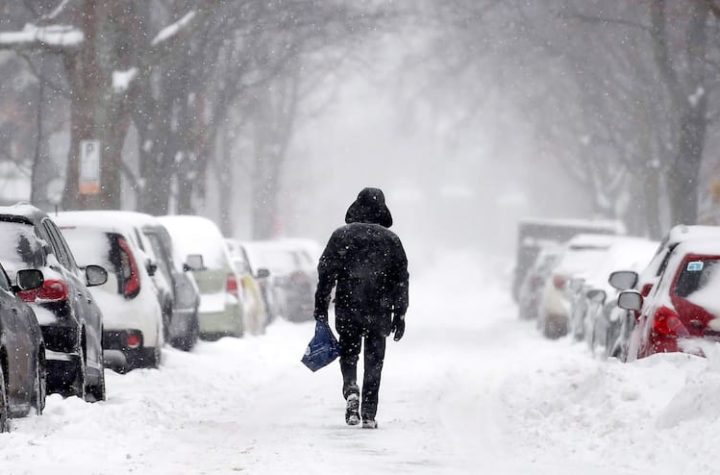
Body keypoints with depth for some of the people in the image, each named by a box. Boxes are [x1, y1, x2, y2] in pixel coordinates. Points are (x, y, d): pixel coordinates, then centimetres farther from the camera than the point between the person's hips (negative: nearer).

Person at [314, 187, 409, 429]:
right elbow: (401, 279, 4)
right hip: (379, 311, 1)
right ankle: (369, 415, 4)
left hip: (347, 309, -1)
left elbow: (326, 273, -2)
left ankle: (351, 389, -14)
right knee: (374, 360, 8)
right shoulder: (391, 240, 2)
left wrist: (321, 308, 4)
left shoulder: (341, 236, -1)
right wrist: (400, 314, 10)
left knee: (348, 354, 15)